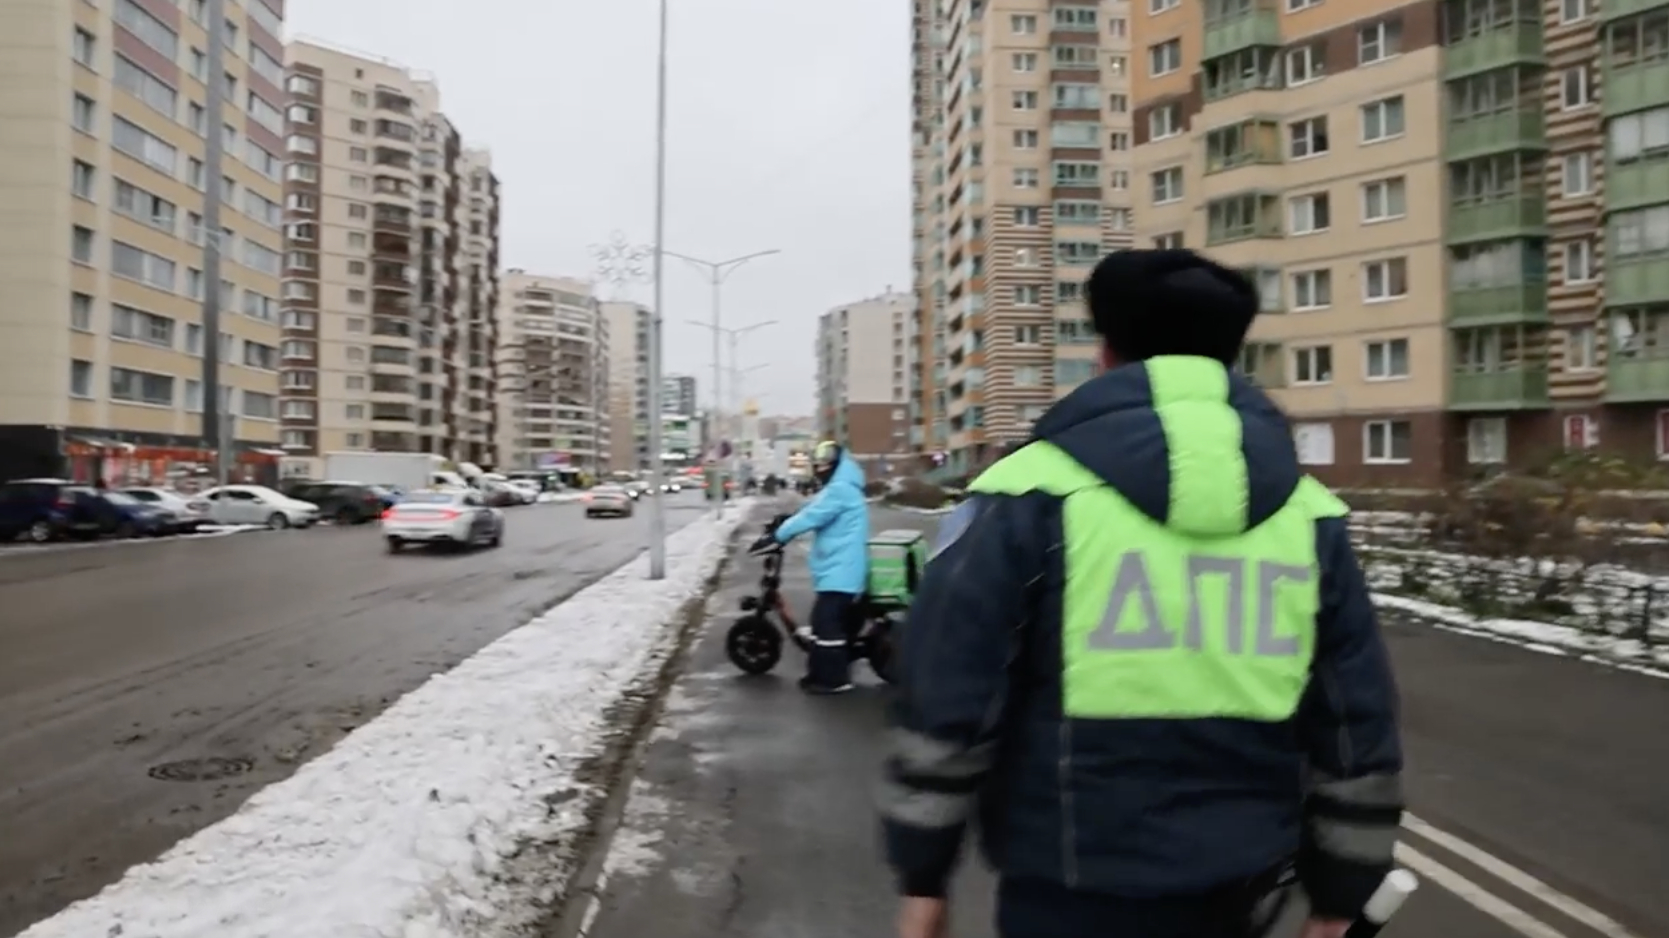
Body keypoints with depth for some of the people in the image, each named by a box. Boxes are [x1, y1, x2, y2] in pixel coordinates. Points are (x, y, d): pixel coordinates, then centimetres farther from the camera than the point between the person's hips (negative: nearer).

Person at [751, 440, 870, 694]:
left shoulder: (840, 489, -15)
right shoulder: (839, 488, 21)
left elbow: (810, 517, -19)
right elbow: (811, 512, 23)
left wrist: (776, 536, -15)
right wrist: (781, 528, 15)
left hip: (840, 570, -11)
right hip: (836, 569, 11)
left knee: (826, 622, -11)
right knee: (824, 621, 14)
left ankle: (834, 679, -6)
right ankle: (821, 673, 22)